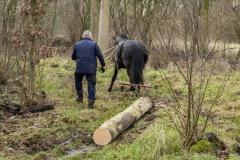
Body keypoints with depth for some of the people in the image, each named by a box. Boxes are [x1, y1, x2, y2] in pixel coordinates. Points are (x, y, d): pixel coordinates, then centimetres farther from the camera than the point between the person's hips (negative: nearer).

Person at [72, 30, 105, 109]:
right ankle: (91, 102, -1)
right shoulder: (94, 44, -1)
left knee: (78, 79, 28)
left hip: (80, 68, 2)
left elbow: (73, 57, 14)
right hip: (91, 69, -2)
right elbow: (100, 55, -3)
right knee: (91, 85, 3)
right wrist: (103, 65, 5)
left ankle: (80, 97, 29)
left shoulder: (77, 44, 6)